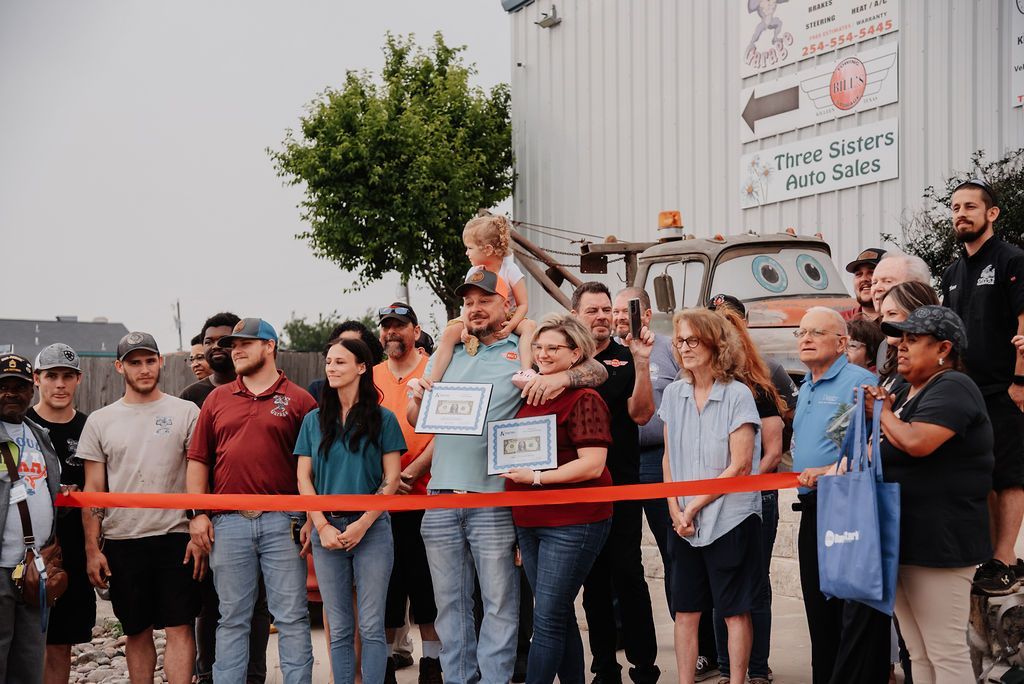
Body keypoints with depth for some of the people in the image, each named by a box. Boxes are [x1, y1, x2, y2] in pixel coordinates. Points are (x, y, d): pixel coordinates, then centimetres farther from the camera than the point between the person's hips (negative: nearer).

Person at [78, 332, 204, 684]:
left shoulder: (186, 413, 2)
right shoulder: (100, 421, 7)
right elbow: (93, 490, 7)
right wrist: (92, 550, 1)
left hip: (175, 538, -2)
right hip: (121, 543, 2)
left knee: (179, 628, -3)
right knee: (137, 632, 11)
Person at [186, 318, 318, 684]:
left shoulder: (299, 400, 3)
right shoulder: (217, 399, 12)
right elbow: (198, 460, 12)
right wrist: (197, 513, 4)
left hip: (282, 521, -3)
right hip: (228, 523, 3)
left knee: (292, 617, 2)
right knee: (232, 619, 10)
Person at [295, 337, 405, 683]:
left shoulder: (383, 419, 2)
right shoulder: (314, 420, 10)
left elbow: (392, 477, -2)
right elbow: (304, 478, 7)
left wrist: (363, 524, -11)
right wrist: (322, 526, -5)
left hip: (371, 528, -2)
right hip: (326, 528, 3)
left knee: (371, 626, -3)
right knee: (339, 629, 7)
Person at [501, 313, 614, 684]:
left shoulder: (584, 399, -12)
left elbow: (592, 464, -19)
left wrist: (536, 477, -20)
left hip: (572, 523, -8)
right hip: (530, 521, 8)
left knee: (548, 619, -6)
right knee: (559, 615, 16)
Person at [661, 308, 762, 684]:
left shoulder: (738, 394, -9)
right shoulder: (674, 394, 5)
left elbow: (740, 466, -13)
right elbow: (670, 459, 9)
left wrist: (695, 506, -11)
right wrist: (676, 511, -2)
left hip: (730, 519, -4)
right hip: (684, 523, 5)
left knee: (734, 611, 5)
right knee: (685, 611, 9)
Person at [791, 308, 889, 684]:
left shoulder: (859, 381, -11)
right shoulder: (806, 388, 17)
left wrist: (830, 471, -25)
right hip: (813, 511, 9)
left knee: (857, 613, -6)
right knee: (819, 607, 16)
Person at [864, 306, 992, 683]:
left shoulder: (951, 388, -12)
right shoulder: (909, 393, 18)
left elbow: (916, 443, -27)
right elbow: (892, 456, 26)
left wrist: (883, 412, -10)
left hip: (939, 543, -10)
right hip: (904, 540, 10)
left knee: (946, 653, -4)